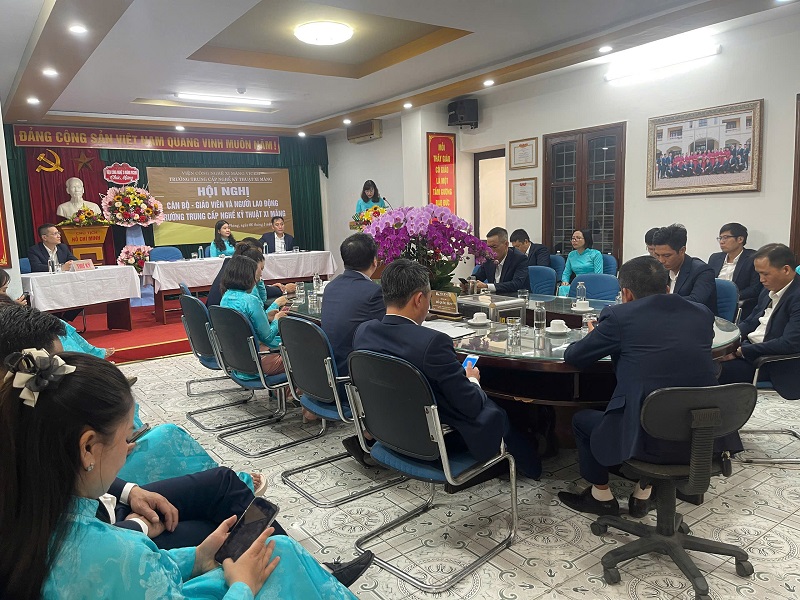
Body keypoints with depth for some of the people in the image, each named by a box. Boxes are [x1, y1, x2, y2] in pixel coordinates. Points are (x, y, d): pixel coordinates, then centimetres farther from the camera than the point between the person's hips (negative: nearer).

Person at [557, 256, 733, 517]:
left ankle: (601, 496, 35)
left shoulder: (618, 315, -6)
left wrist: (597, 337, 27)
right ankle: (643, 494, 40)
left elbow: (572, 356, 4)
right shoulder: (703, 313, 7)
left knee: (582, 419, 23)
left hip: (649, 439, -5)